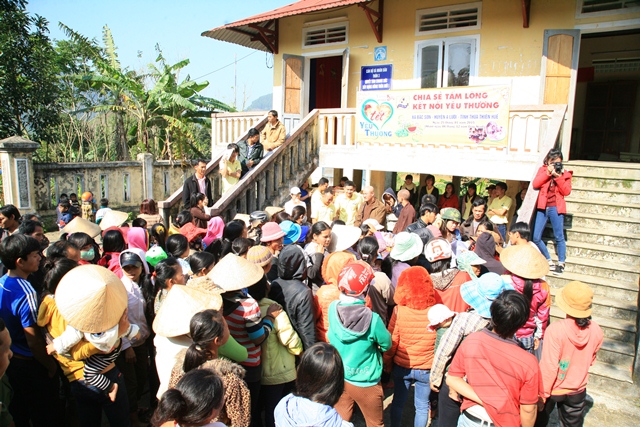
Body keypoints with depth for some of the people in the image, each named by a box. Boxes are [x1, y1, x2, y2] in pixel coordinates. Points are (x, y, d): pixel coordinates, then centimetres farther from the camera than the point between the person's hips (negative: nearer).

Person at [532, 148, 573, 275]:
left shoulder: (565, 173, 6)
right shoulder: (543, 170, 9)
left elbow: (566, 191, -5)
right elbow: (535, 184, -6)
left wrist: (558, 176, -13)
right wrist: (548, 172, -10)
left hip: (556, 208, -2)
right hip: (542, 207, 2)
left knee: (559, 237, 3)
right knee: (536, 238, 1)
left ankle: (561, 264, 17)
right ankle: (549, 261, 18)